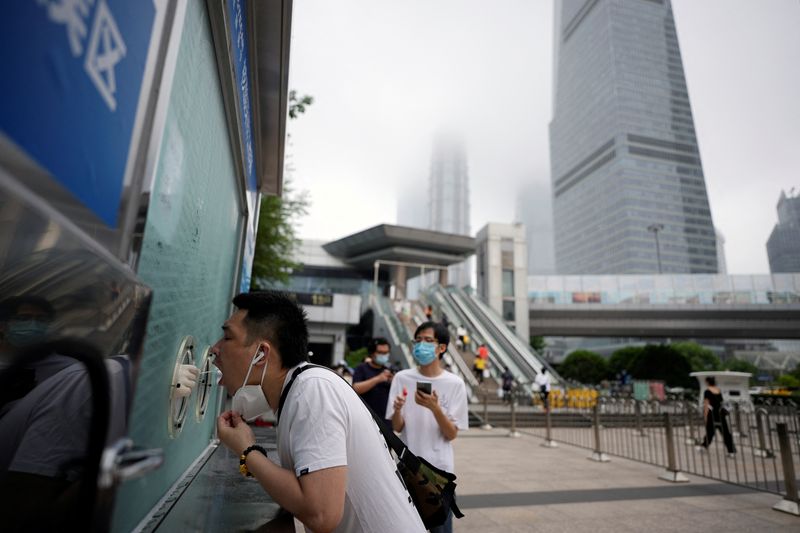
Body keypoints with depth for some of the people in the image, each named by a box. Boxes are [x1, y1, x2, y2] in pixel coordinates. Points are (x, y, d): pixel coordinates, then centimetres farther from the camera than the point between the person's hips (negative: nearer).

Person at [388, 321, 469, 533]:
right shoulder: (402, 378, -5)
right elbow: (397, 427, -3)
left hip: (439, 470, -1)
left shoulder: (454, 383, -9)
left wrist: (434, 408, -26)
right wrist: (397, 410, -25)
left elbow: (451, 435, -9)